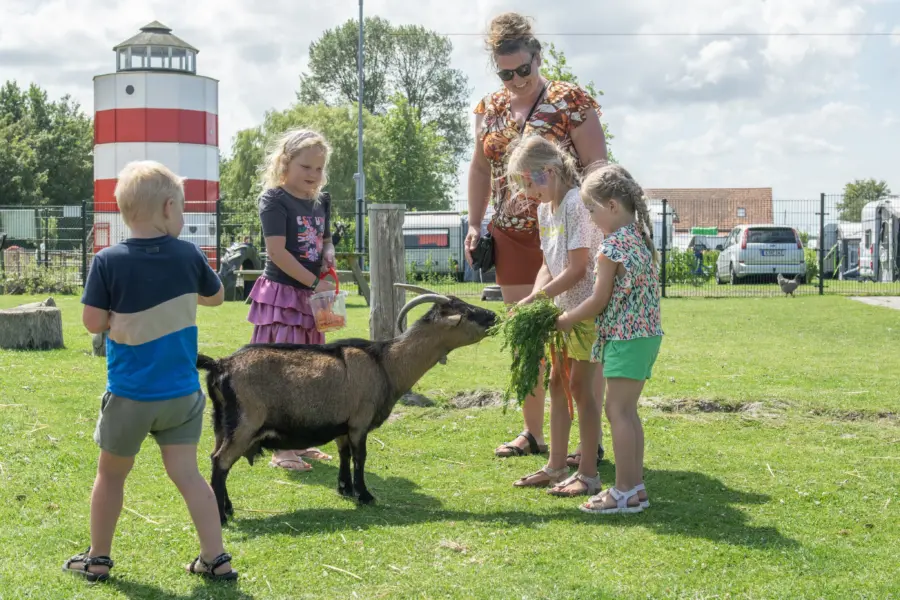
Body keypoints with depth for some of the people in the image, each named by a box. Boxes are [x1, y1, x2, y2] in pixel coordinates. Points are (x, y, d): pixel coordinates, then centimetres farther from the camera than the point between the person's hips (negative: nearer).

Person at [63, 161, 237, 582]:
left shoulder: (108, 261, -13)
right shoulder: (188, 255, -5)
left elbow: (93, 323, -12)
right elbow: (216, 297, 12)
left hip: (129, 395, -2)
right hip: (181, 393, 2)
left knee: (111, 475, 14)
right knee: (186, 472, 8)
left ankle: (97, 559, 26)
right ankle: (215, 559, 5)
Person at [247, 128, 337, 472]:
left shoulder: (321, 201, 11)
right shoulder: (274, 200, -12)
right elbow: (277, 250, -19)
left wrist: (328, 253, 0)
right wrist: (315, 282, -20)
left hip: (309, 299, 8)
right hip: (281, 294, -8)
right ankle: (281, 449, -2)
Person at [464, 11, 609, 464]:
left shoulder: (572, 102, -7)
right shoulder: (489, 110, 9)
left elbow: (597, 165, -10)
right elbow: (480, 169, 19)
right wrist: (474, 224, 11)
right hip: (513, 238, 6)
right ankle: (532, 433, 22)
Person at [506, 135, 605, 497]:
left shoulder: (577, 204, -17)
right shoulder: (545, 210, 11)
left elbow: (577, 268, -21)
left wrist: (535, 298, -20)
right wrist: (536, 298, -4)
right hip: (561, 309, 9)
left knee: (580, 385, -6)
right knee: (557, 382, 13)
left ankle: (588, 474, 2)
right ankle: (556, 466, 23)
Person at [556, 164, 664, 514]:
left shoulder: (612, 246, -15)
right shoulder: (642, 239, 12)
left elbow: (598, 301, -13)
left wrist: (564, 321, 1)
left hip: (625, 337, -9)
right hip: (648, 334, 9)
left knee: (618, 411, -5)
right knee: (627, 410, 14)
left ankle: (625, 491, -4)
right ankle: (635, 486, 18)